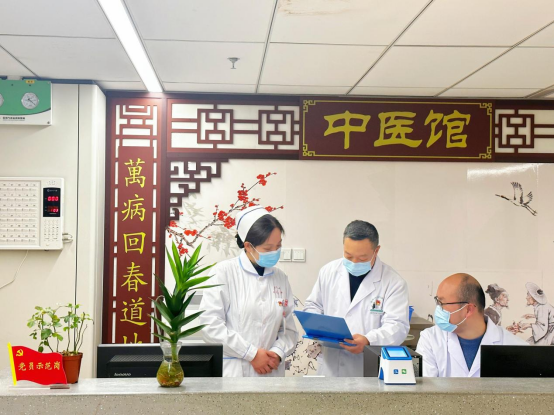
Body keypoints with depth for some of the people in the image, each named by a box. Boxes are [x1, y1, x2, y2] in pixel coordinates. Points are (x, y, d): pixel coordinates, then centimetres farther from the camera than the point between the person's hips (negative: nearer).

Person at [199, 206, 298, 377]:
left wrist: (278, 353, -10)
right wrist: (252, 354, -12)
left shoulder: (281, 278, 10)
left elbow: (289, 329, 10)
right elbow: (210, 324, -11)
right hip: (231, 371, -3)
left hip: (271, 372, 4)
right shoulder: (225, 272, -3)